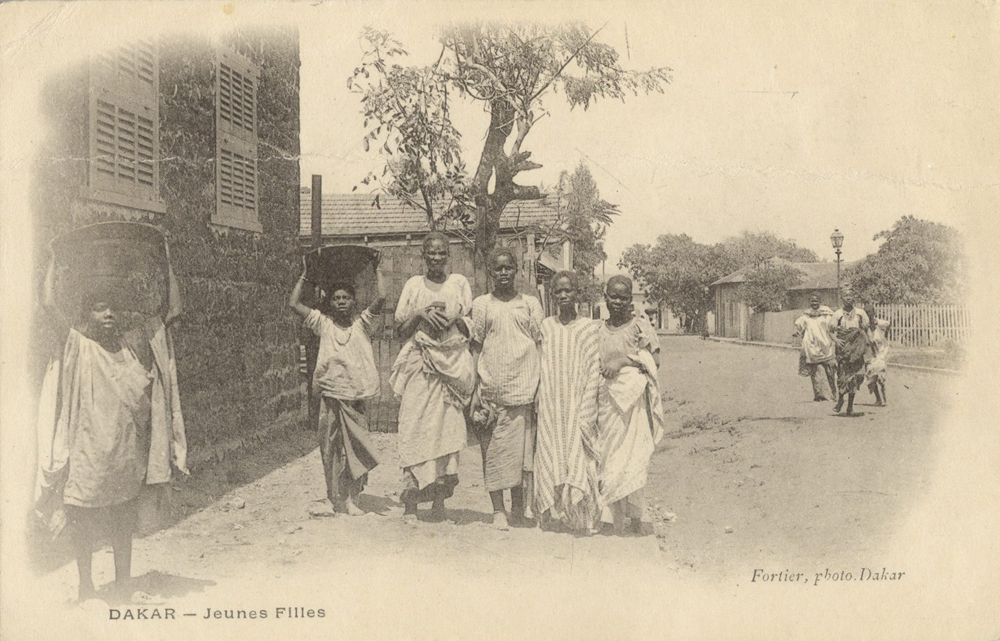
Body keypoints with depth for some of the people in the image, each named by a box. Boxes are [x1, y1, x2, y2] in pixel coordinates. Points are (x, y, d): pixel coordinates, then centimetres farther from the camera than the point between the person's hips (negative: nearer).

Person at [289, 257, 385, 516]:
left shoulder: (362, 324, 6)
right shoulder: (323, 324, 7)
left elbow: (381, 298, -6)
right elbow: (293, 303, 1)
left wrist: (378, 270, 4)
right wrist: (304, 276, 9)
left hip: (357, 396, 0)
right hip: (331, 395, 0)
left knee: (356, 448, 3)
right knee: (334, 448, 3)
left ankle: (351, 498, 12)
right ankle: (340, 499, 11)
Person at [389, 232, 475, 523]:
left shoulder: (459, 283, 11)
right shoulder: (414, 285, 11)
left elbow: (470, 328, 8)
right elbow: (401, 329, 9)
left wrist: (452, 318, -10)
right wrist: (421, 314, -7)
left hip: (452, 364, 0)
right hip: (420, 366, 0)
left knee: (448, 428, -4)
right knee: (415, 428, -8)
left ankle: (440, 499, 4)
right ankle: (410, 502, -6)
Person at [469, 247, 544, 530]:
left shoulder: (530, 304, 10)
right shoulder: (481, 304, 8)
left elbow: (540, 345, 11)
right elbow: (475, 347, 8)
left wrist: (542, 386, 4)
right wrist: (475, 390, 1)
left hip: (524, 388, 0)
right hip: (491, 388, 0)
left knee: (523, 448, 1)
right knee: (493, 449, -1)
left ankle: (519, 507, 14)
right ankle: (498, 510, 8)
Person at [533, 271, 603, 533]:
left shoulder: (590, 328, 2)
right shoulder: (545, 326, 8)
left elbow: (594, 370, 0)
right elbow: (539, 365, 10)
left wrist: (586, 410, -8)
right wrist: (538, 402, 2)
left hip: (578, 403, -2)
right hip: (550, 405, 2)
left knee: (577, 452, -3)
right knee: (551, 454, 2)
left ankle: (582, 514, 5)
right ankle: (555, 511, 11)